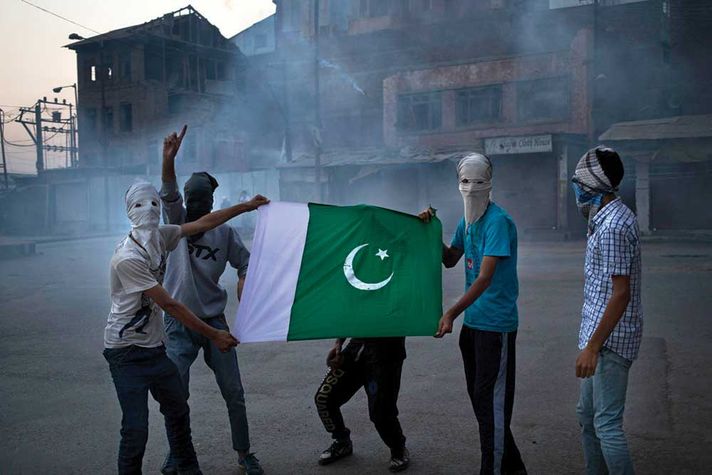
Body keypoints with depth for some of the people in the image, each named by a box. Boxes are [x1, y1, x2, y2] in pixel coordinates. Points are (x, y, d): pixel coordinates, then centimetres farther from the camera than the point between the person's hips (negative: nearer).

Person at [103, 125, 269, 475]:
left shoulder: (161, 238, 0)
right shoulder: (127, 257, -23)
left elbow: (203, 224, 11)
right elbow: (169, 305, -22)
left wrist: (246, 206, 14)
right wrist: (214, 335, -17)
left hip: (154, 347, 9)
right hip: (126, 351, -8)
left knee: (178, 411, 20)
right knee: (135, 429, -9)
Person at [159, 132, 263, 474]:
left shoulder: (225, 232, 3)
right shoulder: (178, 223, -1)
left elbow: (245, 261, 14)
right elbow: (169, 194, -19)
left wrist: (243, 280, -7)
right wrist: (169, 158, -36)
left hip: (214, 321, 1)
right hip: (179, 324, -1)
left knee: (234, 394, 4)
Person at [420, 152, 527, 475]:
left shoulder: (498, 221, -17)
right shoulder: (466, 221, 10)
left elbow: (485, 278, -23)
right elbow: (450, 260, 22)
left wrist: (451, 314, -28)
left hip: (496, 323, -9)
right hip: (472, 321, 9)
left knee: (491, 401, -2)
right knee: (479, 397, 16)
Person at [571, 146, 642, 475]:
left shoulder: (613, 226, -20)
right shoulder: (611, 217, 12)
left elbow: (621, 293, -22)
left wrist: (592, 347, -21)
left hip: (609, 339, -10)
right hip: (602, 335, 10)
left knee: (607, 424, -3)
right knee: (587, 415, 19)